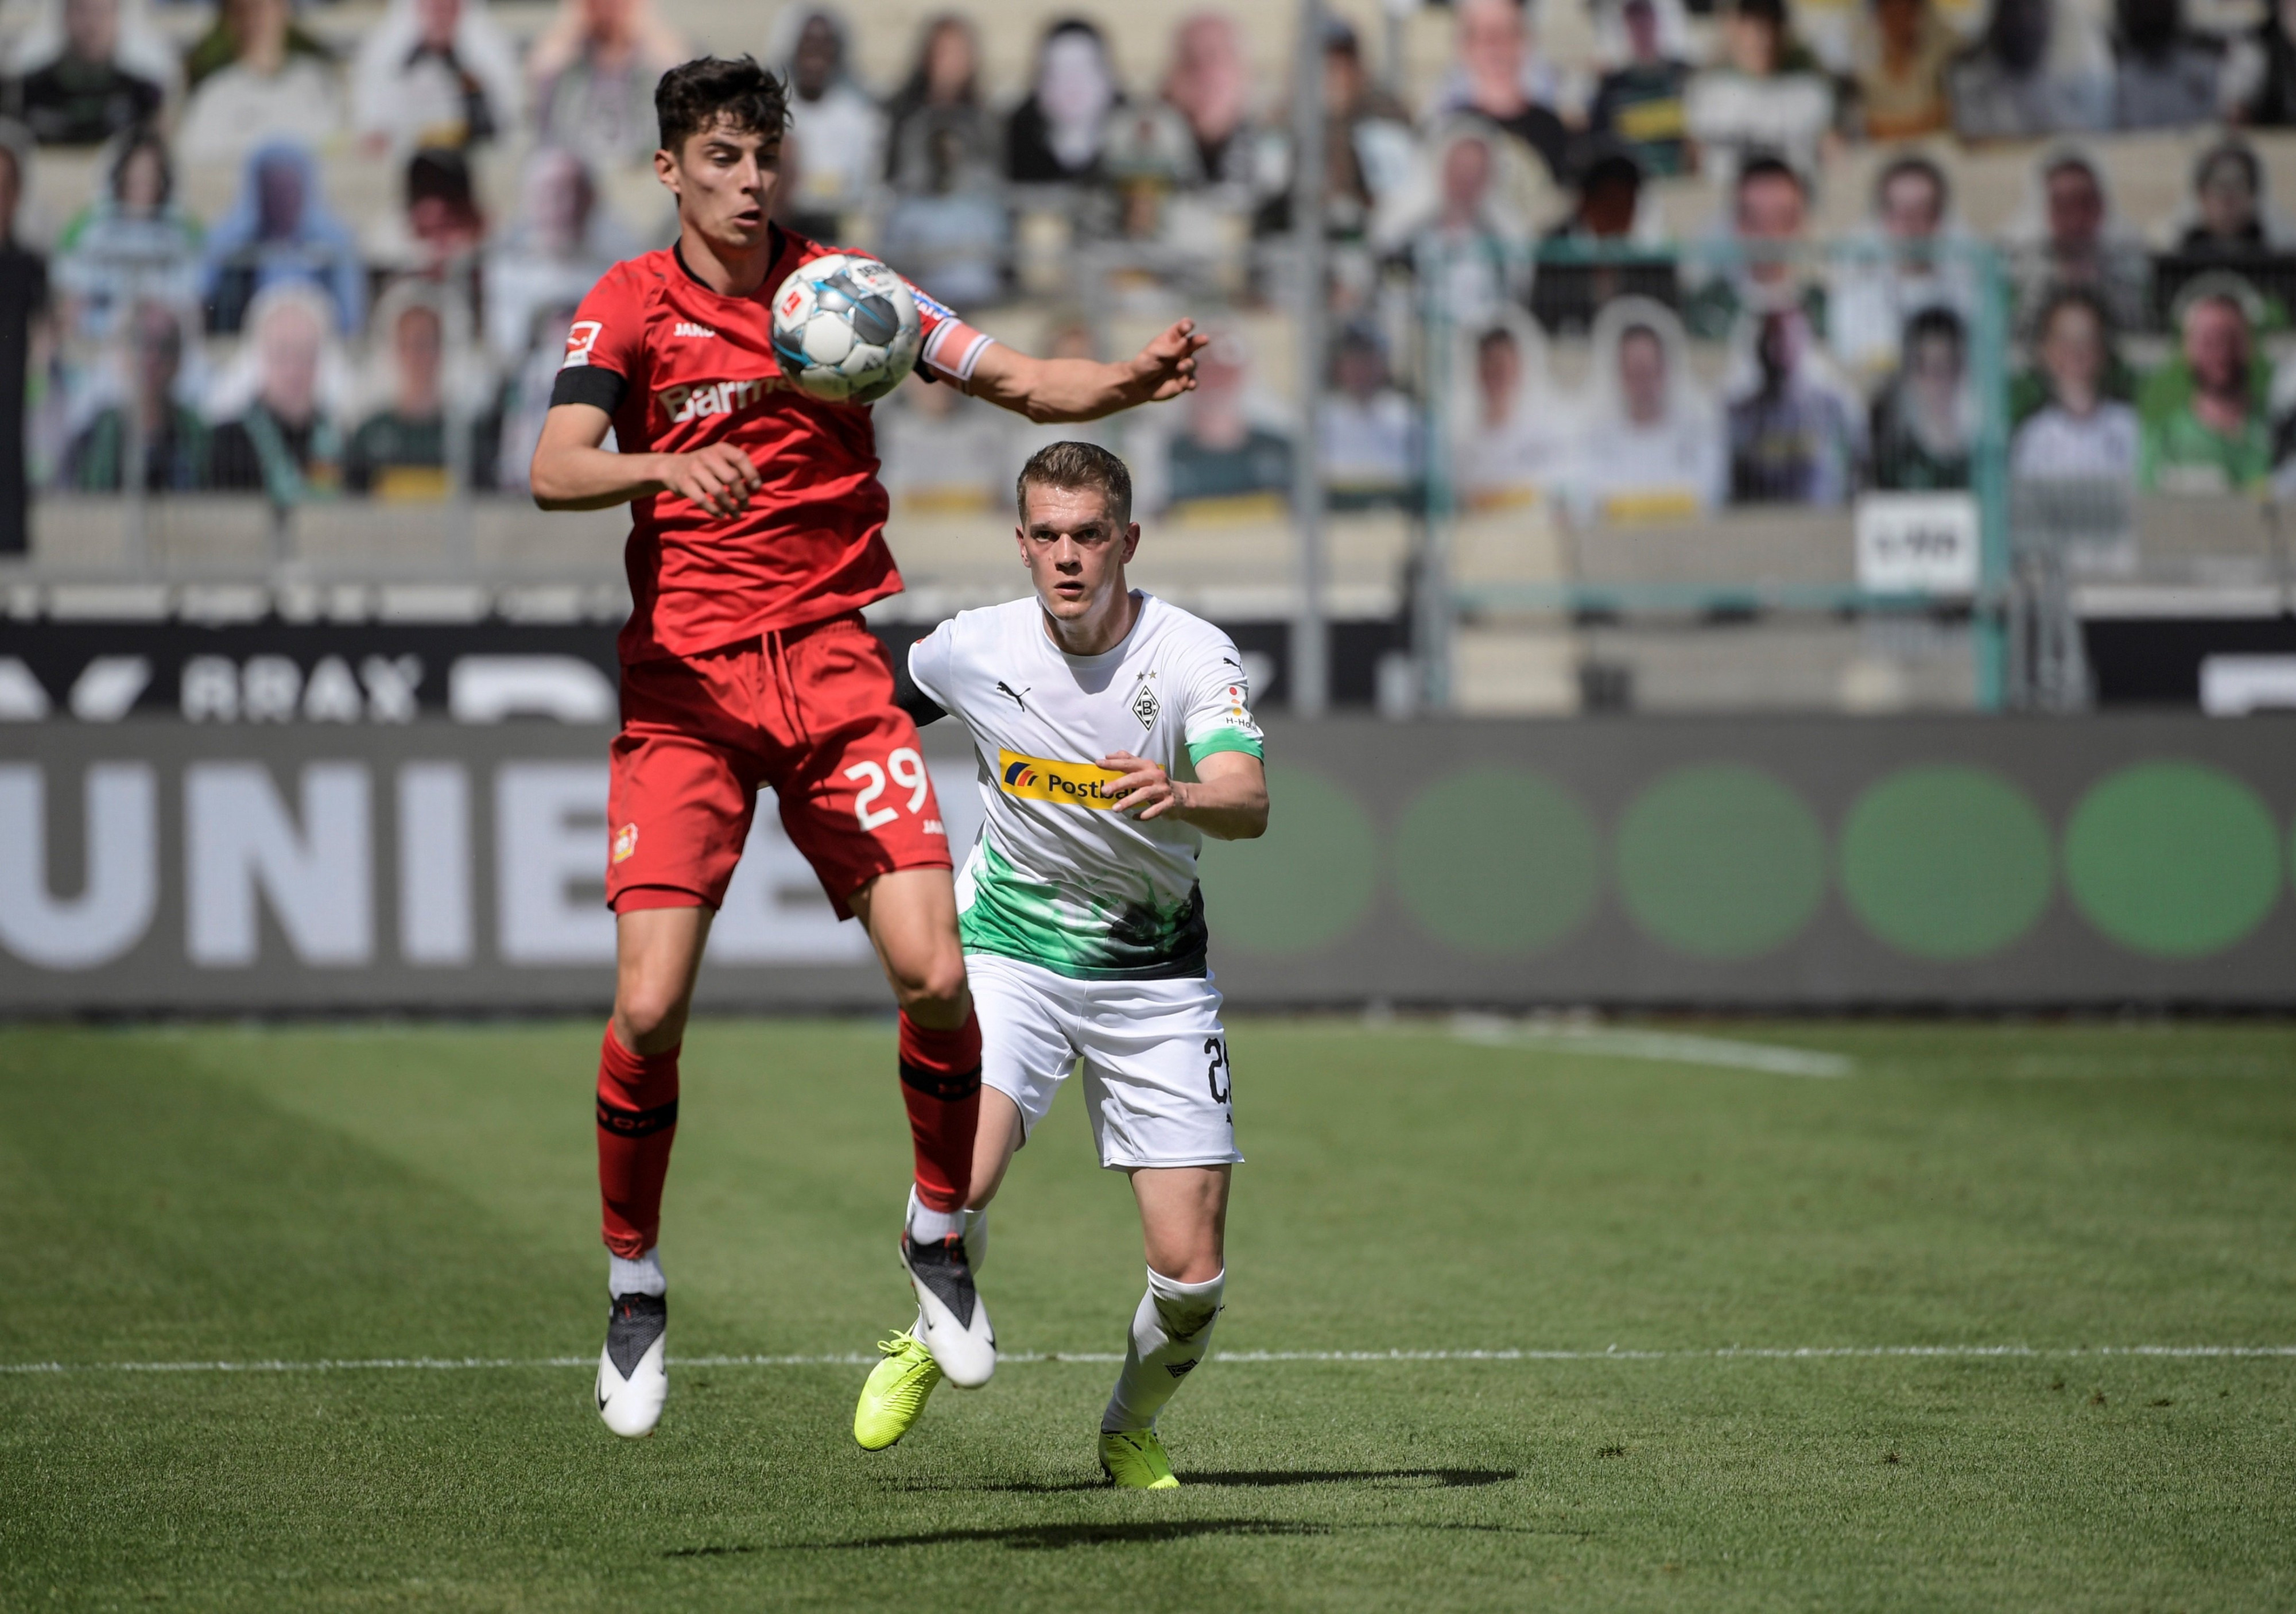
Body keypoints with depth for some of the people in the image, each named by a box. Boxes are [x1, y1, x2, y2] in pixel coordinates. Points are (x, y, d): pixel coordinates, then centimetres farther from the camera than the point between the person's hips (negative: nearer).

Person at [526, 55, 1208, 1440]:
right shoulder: (630, 308, -1)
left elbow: (1017, 379, 5)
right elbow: (554, 472, -16)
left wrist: (1130, 381, -16)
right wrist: (661, 463, -37)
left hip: (834, 663, 2)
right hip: (685, 684, -2)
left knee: (937, 977, -12)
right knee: (651, 1006, -13)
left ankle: (939, 1234, 13)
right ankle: (635, 1286, 8)